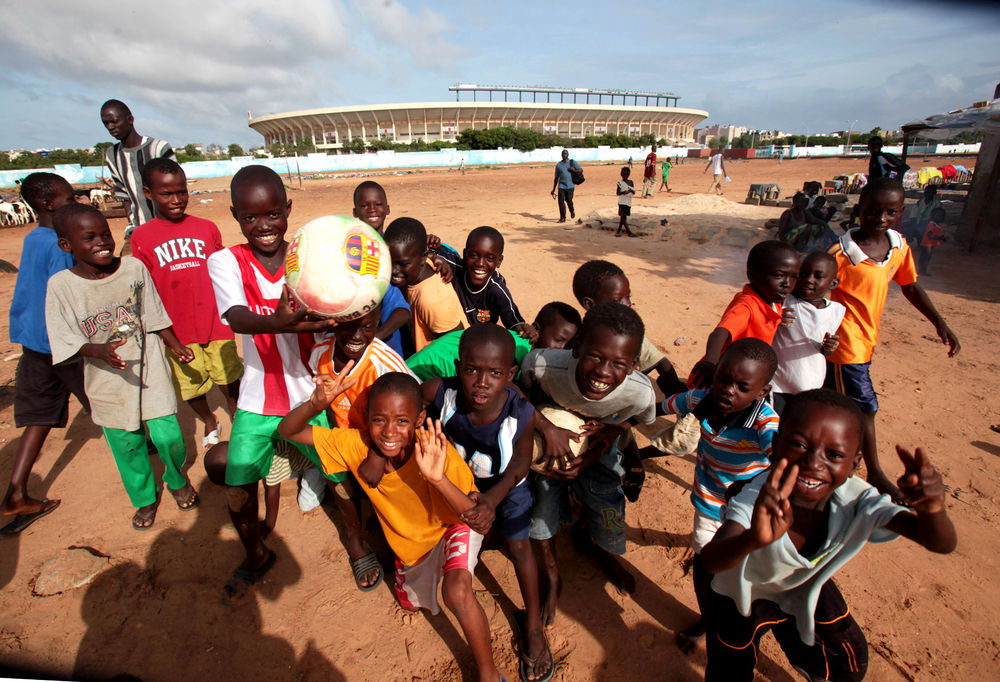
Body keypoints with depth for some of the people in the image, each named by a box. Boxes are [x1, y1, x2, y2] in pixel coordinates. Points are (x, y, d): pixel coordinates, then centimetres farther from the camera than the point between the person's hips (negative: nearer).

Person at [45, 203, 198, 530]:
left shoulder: (135, 268, -7)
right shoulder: (61, 285, -11)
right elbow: (69, 343, -12)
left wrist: (175, 345, 6)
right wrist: (100, 350, -30)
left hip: (151, 371, 0)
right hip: (108, 383, 0)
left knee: (169, 437, 1)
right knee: (127, 445, 14)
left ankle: (177, 480, 35)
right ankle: (144, 499, 40)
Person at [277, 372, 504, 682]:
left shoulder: (437, 452, -37)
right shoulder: (357, 444, -27)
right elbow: (287, 431, -22)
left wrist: (439, 479, -56)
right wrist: (315, 405, -45)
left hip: (452, 527, -4)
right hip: (409, 541, 5)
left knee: (457, 591, -33)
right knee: (410, 602, 27)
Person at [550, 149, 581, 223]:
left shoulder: (573, 162, 6)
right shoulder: (558, 165, 10)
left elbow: (581, 170, 5)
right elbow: (556, 178, 14)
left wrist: (574, 170, -16)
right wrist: (553, 190, 11)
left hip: (570, 186, -1)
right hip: (561, 186, 2)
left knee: (569, 201, -5)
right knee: (561, 202, -8)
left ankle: (572, 211, 29)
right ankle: (563, 218, 2)